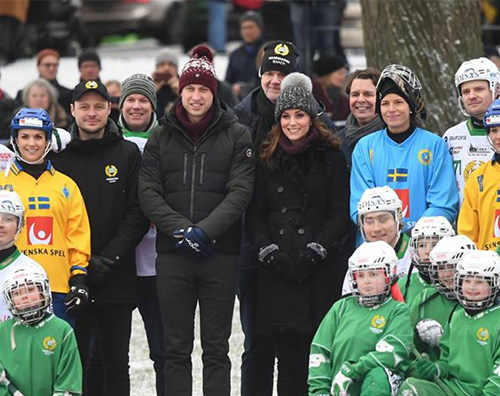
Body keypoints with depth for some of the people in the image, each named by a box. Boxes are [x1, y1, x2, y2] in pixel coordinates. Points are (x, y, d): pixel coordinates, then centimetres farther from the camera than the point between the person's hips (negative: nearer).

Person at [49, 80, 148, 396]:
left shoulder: (128, 154, 4)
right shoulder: (59, 155, 6)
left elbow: (138, 213, -1)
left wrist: (109, 257, -11)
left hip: (118, 277, 0)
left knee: (116, 361, 4)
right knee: (75, 358, 0)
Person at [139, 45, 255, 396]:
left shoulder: (236, 136, 3)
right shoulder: (162, 137, 9)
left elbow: (240, 192, -5)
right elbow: (149, 193, 3)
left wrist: (205, 230, -17)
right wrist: (180, 229, -12)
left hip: (220, 255, -2)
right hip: (172, 254, 2)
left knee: (216, 347, 2)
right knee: (177, 347, 4)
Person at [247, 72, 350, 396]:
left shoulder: (331, 157, 5)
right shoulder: (268, 159, 15)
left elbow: (342, 212, 0)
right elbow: (256, 214, 13)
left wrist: (315, 251, -10)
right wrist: (269, 251, -3)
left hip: (320, 270, -3)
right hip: (278, 271, 3)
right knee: (287, 352, 1)